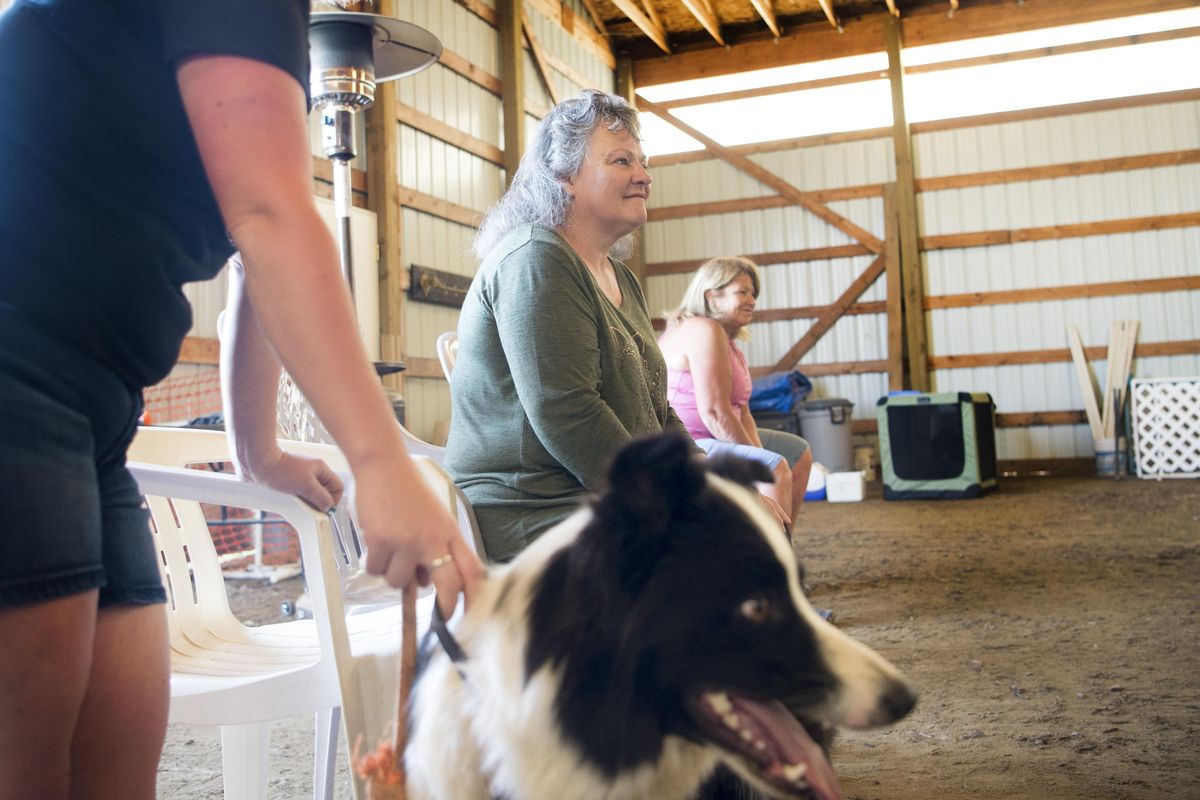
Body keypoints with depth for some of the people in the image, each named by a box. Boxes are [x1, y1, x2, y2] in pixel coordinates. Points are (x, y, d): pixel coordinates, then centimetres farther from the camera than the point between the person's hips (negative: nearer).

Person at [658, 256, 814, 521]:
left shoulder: (729, 341, 15)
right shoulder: (704, 331, -18)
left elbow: (741, 414, 9)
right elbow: (714, 413, -24)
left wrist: (757, 450, -8)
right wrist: (757, 459, -16)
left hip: (708, 439, 11)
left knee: (799, 452, 21)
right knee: (775, 468, -28)